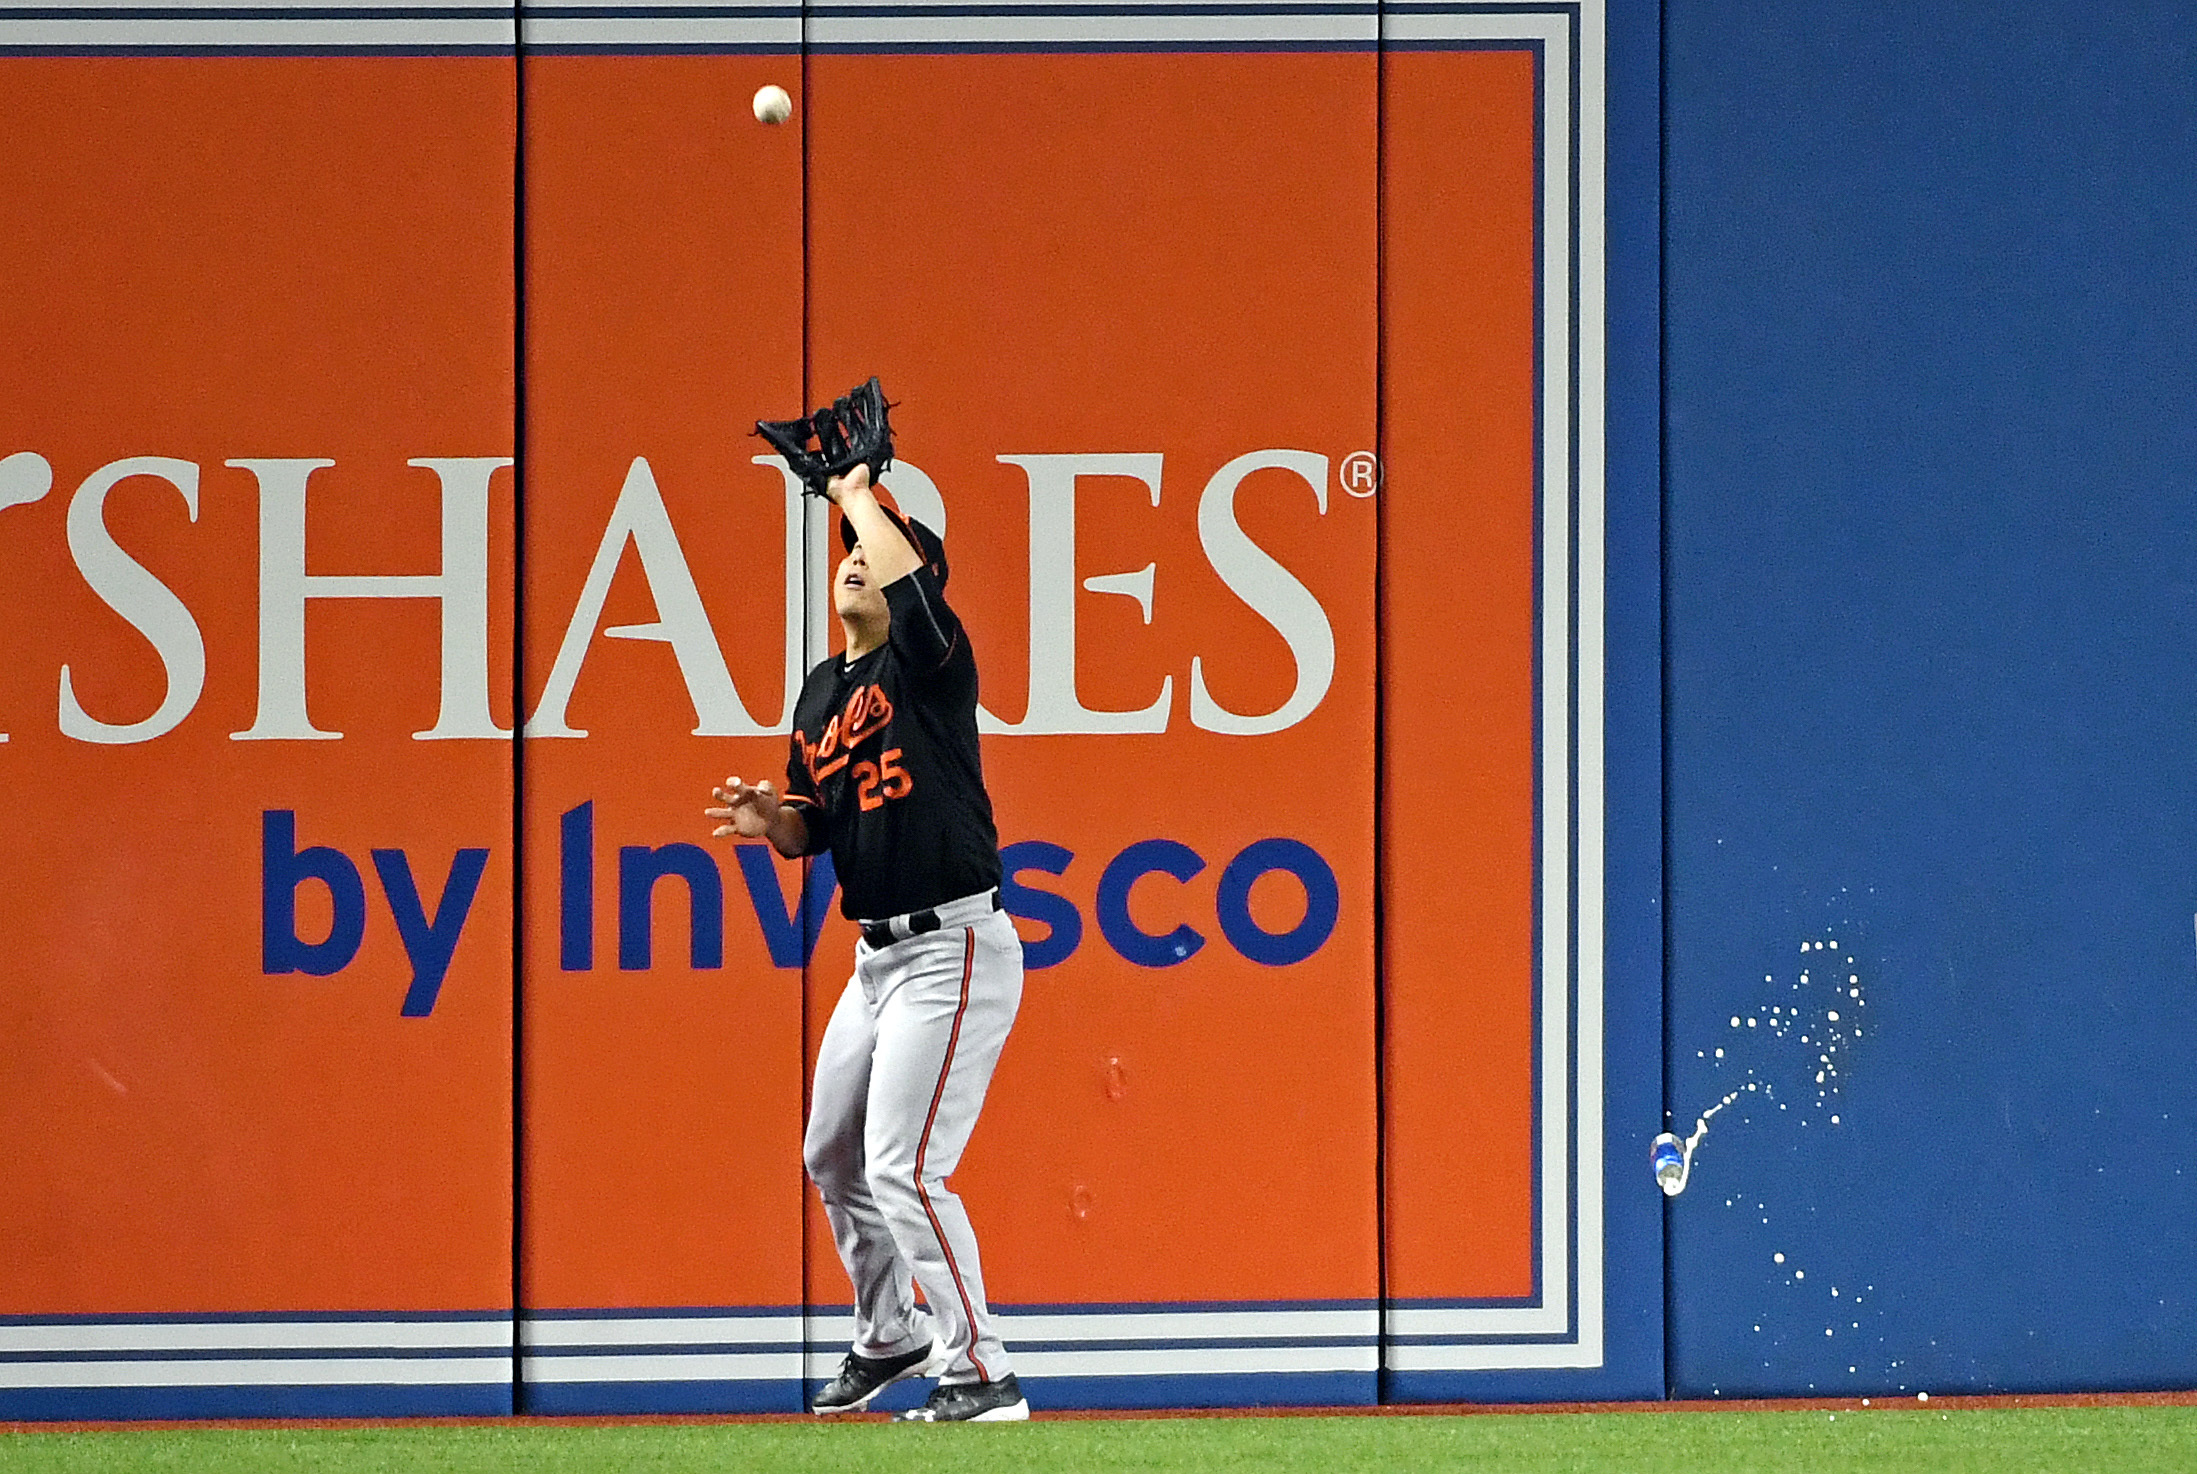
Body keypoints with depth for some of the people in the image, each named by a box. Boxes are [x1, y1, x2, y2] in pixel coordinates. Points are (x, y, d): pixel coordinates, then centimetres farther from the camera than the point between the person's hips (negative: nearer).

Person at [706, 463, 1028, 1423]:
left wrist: (858, 494, -13)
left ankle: (981, 1373, -9)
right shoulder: (822, 693, 12)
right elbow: (814, 830, 20)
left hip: (953, 948, -9)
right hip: (879, 954, 9)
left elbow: (904, 572, -32)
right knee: (834, 1160, 20)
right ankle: (889, 1337, 39)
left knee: (902, 1166, -15)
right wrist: (772, 821, -3)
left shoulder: (928, 662, -11)